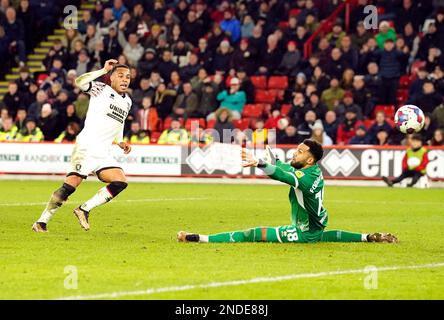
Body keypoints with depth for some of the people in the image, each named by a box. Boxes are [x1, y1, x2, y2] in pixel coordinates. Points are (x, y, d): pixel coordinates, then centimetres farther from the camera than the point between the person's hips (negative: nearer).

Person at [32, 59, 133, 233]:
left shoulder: (127, 101, 19)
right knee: (71, 184, -15)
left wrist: (120, 142, 20)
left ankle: (84, 209, -1)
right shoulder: (101, 89, -1)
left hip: (104, 153, 7)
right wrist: (103, 70, -15)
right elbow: (79, 82, -18)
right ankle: (42, 221, -6)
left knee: (120, 183, -10)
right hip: (86, 146, -7)